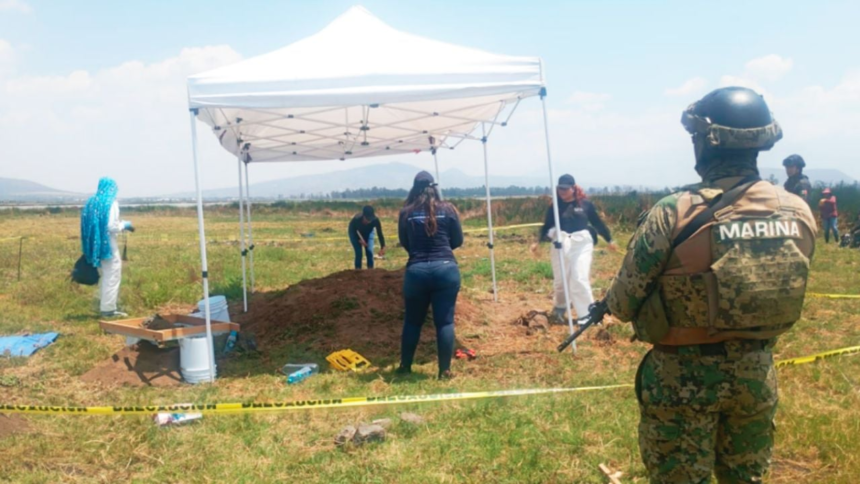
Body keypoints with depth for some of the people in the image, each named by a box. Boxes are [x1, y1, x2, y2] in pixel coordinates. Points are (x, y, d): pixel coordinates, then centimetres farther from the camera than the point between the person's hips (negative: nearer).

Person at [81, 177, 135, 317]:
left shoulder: (91, 202, 8)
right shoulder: (111, 203, -13)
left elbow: (87, 224, 9)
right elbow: (112, 226, -21)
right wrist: (125, 224, -2)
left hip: (96, 243, 8)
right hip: (108, 244, -8)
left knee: (106, 274, 21)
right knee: (112, 275, 1)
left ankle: (103, 304, 28)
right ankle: (108, 309, 3)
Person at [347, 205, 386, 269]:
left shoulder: (375, 220, -37)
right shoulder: (356, 219, -40)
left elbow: (380, 233, -31)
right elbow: (351, 231, -20)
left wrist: (383, 247, -40)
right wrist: (360, 239, -27)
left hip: (368, 233, 2)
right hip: (355, 234, -2)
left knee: (369, 252, -8)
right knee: (359, 253, -12)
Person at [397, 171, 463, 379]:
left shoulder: (406, 212, 3)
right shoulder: (447, 209, 3)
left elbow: (404, 243, 13)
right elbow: (458, 240, 9)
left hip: (416, 270, 1)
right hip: (446, 268, -1)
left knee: (412, 320, 15)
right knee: (445, 321, 5)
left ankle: (405, 366, 26)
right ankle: (445, 370, 8)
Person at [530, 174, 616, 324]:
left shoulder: (585, 204, 0)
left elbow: (598, 223, 9)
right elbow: (547, 226, 6)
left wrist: (609, 240, 15)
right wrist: (538, 241, -7)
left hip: (582, 244, -2)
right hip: (560, 244, 2)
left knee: (580, 280, -10)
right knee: (560, 280, 9)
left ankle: (588, 314, -3)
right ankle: (559, 309, 31)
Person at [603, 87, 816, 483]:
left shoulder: (675, 213, -21)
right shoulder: (800, 212, -6)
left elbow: (624, 301, -13)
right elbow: (784, 292, 8)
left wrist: (610, 303, 9)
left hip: (683, 375, -4)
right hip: (756, 371, 5)